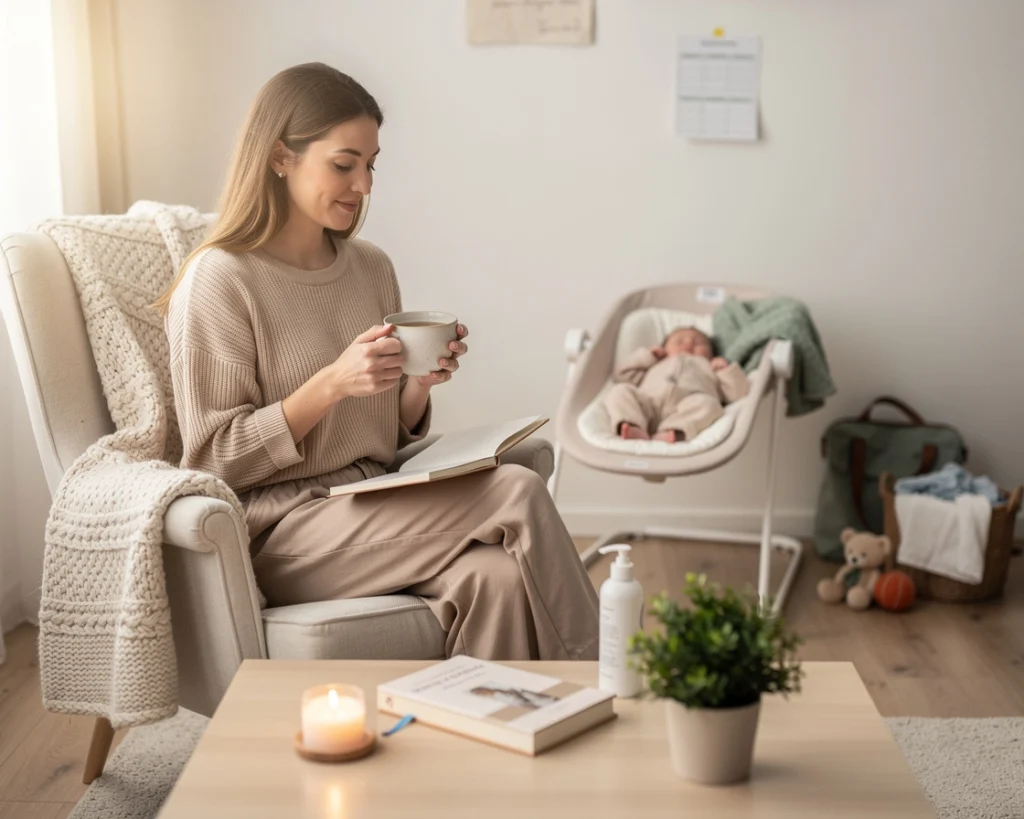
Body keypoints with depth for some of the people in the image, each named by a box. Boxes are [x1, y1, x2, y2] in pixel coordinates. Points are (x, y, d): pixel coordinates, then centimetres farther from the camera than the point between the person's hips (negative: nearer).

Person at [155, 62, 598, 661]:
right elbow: (214, 459, -9)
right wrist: (333, 383, -19)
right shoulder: (220, 280, -7)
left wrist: (420, 385, -4)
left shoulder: (372, 268, 13)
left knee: (497, 577, -28)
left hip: (377, 515, 6)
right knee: (517, 494, -22)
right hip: (282, 536, -5)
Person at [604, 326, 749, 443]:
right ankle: (635, 428, -47)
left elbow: (739, 392, 27)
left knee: (707, 403, -32)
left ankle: (673, 433, -54)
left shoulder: (709, 369, 40)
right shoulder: (656, 366, 46)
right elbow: (622, 375, 40)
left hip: (686, 407, -2)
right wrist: (646, 355, 36)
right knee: (619, 391, -22)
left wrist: (726, 370, 14)